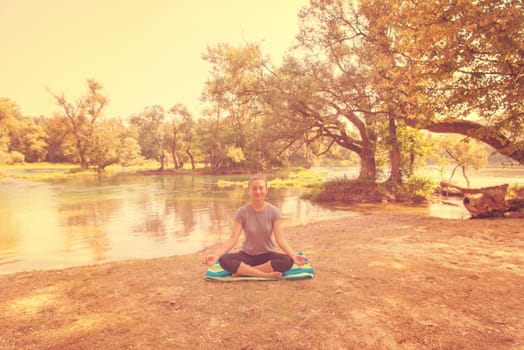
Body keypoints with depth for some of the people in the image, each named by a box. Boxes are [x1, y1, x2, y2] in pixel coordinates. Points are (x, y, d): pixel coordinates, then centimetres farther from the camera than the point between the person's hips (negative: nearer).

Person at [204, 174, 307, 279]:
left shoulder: (273, 211, -8)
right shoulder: (242, 211, -9)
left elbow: (280, 238, -13)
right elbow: (233, 238, -16)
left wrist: (294, 255, -31)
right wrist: (216, 255, -33)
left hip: (267, 255, 0)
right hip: (247, 254, 0)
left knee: (288, 261, -31)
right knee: (224, 260, -29)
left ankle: (243, 271, -22)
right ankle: (267, 274, -26)